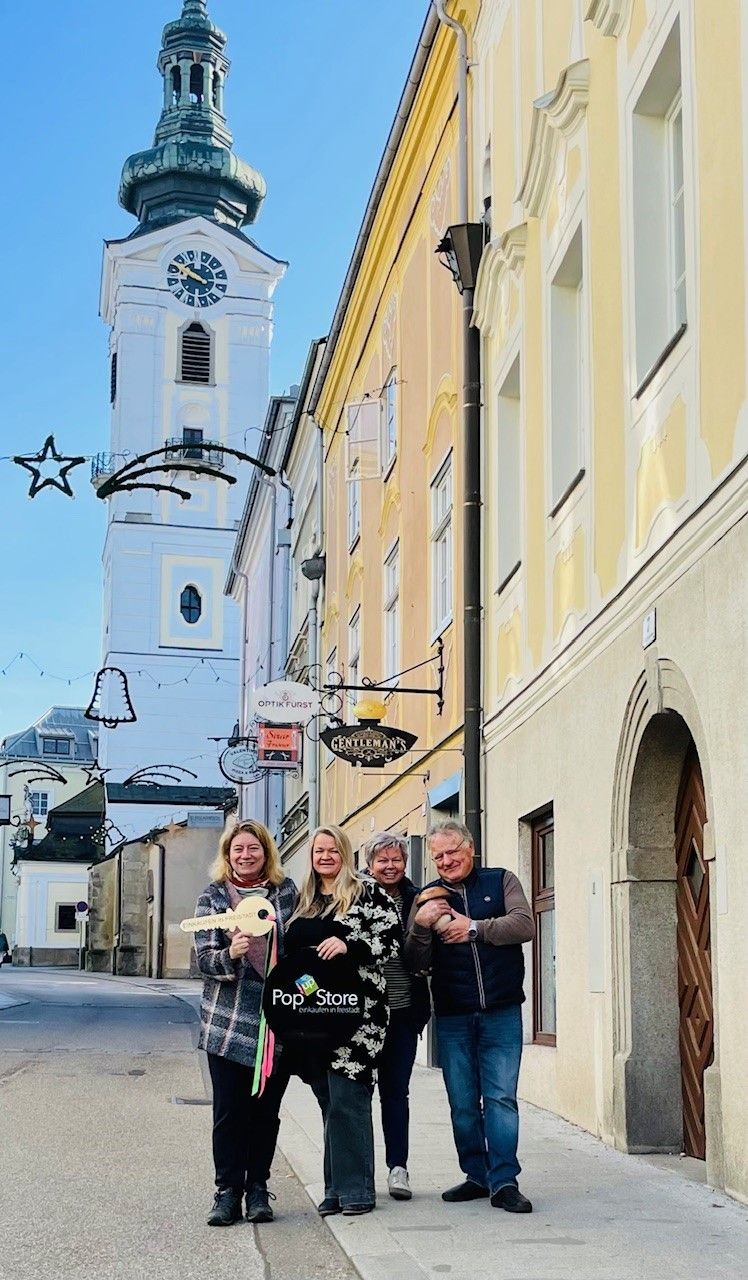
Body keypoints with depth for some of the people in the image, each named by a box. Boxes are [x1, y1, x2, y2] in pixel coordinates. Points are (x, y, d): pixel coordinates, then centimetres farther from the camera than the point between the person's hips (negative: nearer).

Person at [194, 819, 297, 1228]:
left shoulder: (285, 891, 7)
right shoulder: (213, 896, 3)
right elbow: (204, 959, -3)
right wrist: (230, 954, -24)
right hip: (228, 1021, -1)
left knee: (266, 1109, 6)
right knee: (228, 1110, -1)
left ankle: (257, 1189, 16)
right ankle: (227, 1191, 8)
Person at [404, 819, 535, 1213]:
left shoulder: (501, 881, 7)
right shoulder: (428, 898, 10)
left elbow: (525, 925, -8)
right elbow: (417, 963, 5)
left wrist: (475, 928, -14)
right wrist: (420, 926, -14)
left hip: (501, 1013, -2)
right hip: (452, 1018, 2)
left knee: (501, 1098, -7)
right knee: (463, 1104, 6)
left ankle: (504, 1182, -4)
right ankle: (477, 1176, 17)